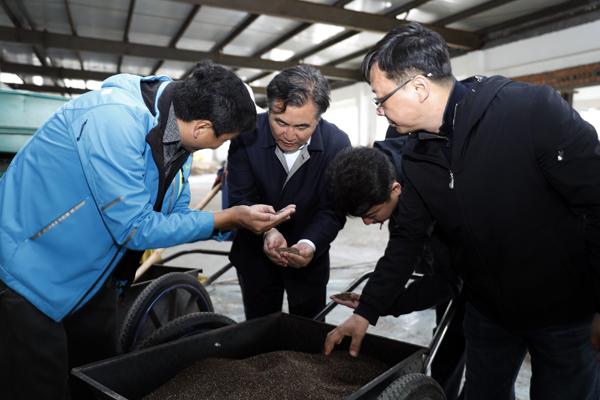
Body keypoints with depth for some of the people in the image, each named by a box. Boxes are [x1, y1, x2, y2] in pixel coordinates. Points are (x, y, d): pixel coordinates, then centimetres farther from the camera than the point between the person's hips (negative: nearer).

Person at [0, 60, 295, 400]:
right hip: (30, 268, -7)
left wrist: (238, 221, -8)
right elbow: (135, 228, -29)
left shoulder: (178, 138, -4)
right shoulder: (116, 117, -31)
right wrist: (229, 217, -23)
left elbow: (174, 214, 4)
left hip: (91, 275, 8)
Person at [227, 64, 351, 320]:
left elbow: (332, 210, -17)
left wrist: (310, 244, -36)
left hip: (310, 257, 0)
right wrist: (266, 232, -35)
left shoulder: (337, 144, -19)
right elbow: (242, 199, -16)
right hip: (255, 253, 0)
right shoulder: (247, 134, -19)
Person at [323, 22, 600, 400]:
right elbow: (407, 239, 1)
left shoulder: (535, 110, -23)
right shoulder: (417, 157, -4)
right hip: (488, 310, 5)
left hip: (566, 308, -4)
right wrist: (366, 312, -1)